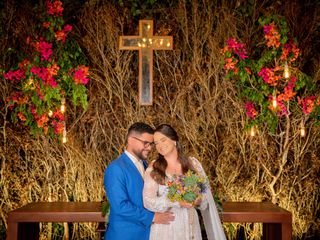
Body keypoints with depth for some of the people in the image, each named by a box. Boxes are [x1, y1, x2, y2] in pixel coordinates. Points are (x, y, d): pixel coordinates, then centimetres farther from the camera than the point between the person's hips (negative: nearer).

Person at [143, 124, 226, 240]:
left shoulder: (192, 163, 3)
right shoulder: (153, 169, -2)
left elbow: (205, 193, 7)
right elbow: (148, 201, -10)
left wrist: (199, 200, -15)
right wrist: (176, 202, -22)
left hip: (190, 226, 2)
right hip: (165, 229, -2)